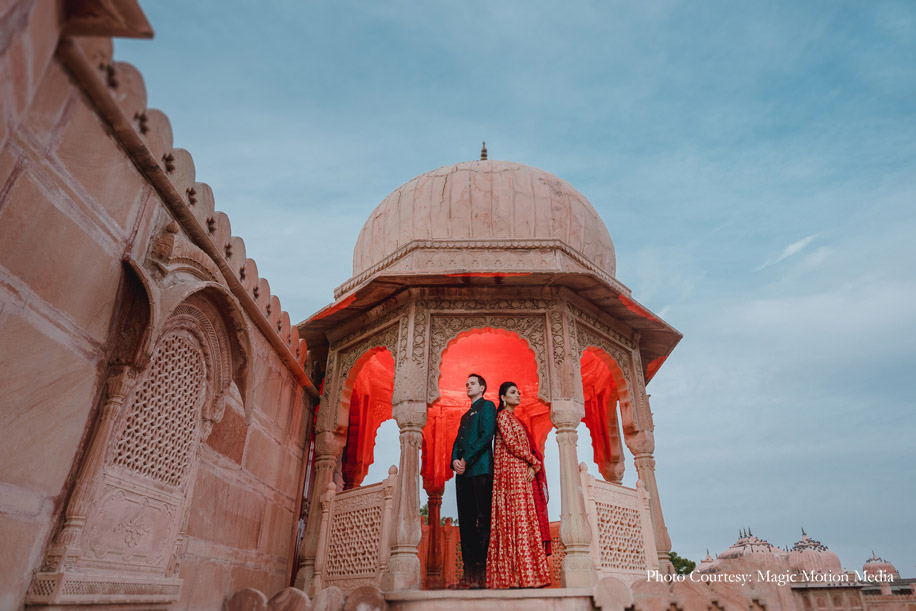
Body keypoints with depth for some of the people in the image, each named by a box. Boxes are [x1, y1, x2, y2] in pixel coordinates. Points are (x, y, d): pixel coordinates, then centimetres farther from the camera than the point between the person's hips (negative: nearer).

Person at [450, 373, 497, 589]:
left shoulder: (487, 406, 3)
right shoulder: (466, 415, 27)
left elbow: (486, 436, -10)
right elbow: (458, 441, 20)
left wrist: (466, 460, -13)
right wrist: (454, 461, -1)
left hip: (480, 470, -8)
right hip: (464, 474, 8)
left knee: (484, 521, -8)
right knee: (466, 522, 5)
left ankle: (484, 572, -7)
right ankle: (470, 572, 8)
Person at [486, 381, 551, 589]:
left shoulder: (513, 418, 24)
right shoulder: (503, 415, -3)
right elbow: (511, 443, -13)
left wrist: (533, 465, 6)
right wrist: (535, 462, -6)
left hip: (522, 472, 9)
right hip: (513, 471, -9)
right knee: (520, 518, -12)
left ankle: (510, 576, 3)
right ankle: (524, 576, -13)